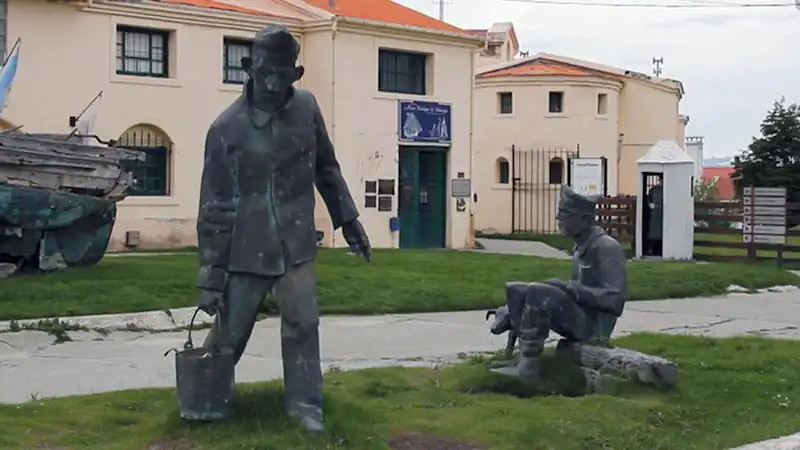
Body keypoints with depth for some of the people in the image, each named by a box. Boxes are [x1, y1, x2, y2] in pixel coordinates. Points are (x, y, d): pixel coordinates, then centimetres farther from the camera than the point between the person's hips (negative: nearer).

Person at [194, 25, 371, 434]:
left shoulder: (307, 108, -1)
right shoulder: (226, 128, -12)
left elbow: (326, 168, 13)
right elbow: (214, 207, -10)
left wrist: (348, 220, 15)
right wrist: (210, 276, -11)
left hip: (296, 244, 2)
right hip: (246, 249, -2)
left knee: (302, 325, 0)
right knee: (229, 334, 8)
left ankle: (305, 405, 13)